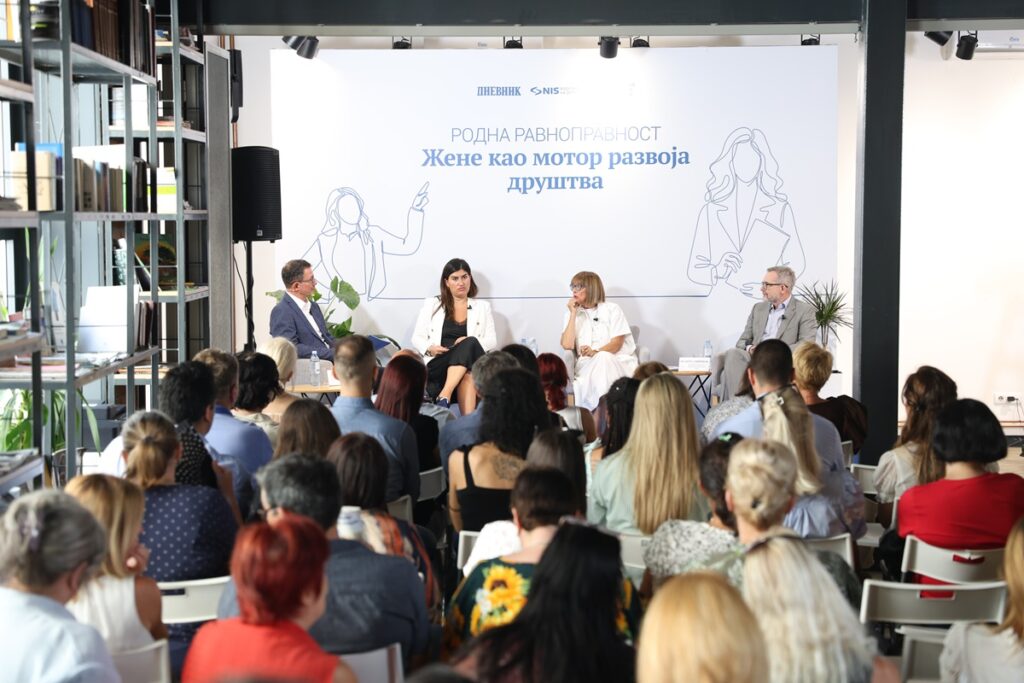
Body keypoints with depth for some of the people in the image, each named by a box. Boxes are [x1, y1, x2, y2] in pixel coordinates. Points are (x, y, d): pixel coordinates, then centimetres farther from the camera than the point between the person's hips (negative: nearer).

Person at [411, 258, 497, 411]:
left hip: (471, 365, 1)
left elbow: (492, 341, 9)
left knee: (471, 342, -35)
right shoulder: (432, 304, 16)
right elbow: (417, 338, 14)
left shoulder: (482, 307, 18)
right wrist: (430, 348, -10)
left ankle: (445, 395, -49)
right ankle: (470, 421, -43)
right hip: (437, 366, -1)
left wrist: (469, 343, -13)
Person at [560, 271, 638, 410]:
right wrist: (573, 314, 0)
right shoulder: (571, 314, 16)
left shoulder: (612, 309, 10)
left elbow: (617, 342, -2)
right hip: (588, 366, 1)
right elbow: (567, 345, -1)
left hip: (618, 361, -1)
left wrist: (596, 352, -21)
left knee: (603, 358, -37)